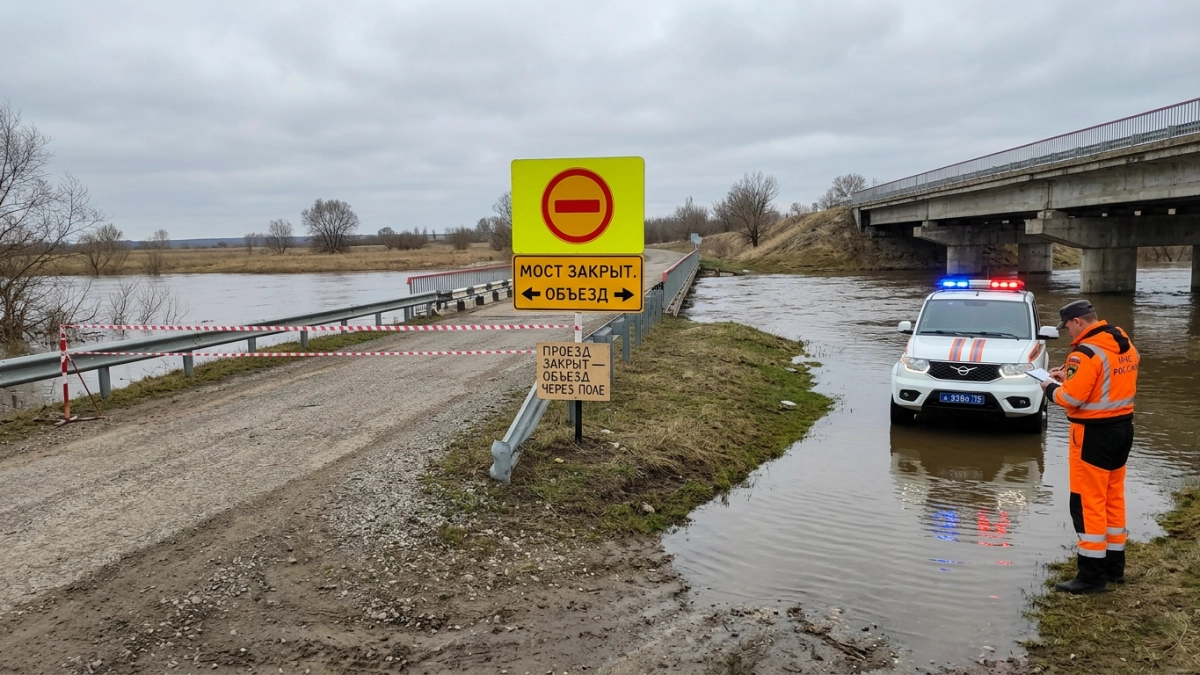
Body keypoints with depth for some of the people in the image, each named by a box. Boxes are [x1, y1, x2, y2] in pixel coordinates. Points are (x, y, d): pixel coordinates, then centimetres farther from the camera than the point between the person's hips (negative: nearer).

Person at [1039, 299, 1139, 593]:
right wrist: (1069, 375, 12)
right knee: (1113, 498, 17)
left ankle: (1092, 575, 2)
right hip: (1123, 426, 9)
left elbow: (1071, 398, -22)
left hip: (1095, 433, -9)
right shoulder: (1125, 344, 8)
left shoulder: (1086, 352, -21)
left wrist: (1051, 387, -3)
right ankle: (1114, 566, 27)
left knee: (1088, 502, -2)